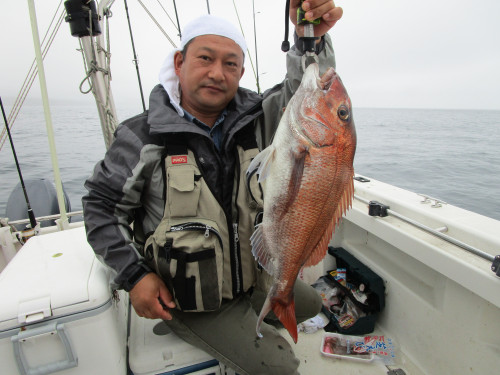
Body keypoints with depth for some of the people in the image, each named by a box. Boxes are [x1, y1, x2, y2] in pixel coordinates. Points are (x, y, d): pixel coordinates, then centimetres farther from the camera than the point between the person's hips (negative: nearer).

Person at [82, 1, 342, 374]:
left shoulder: (255, 119, -7)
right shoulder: (143, 136, -16)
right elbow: (101, 207, -7)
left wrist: (312, 38, -36)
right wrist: (134, 276, -14)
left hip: (255, 279, 6)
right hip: (187, 297, -5)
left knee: (310, 303, 25)